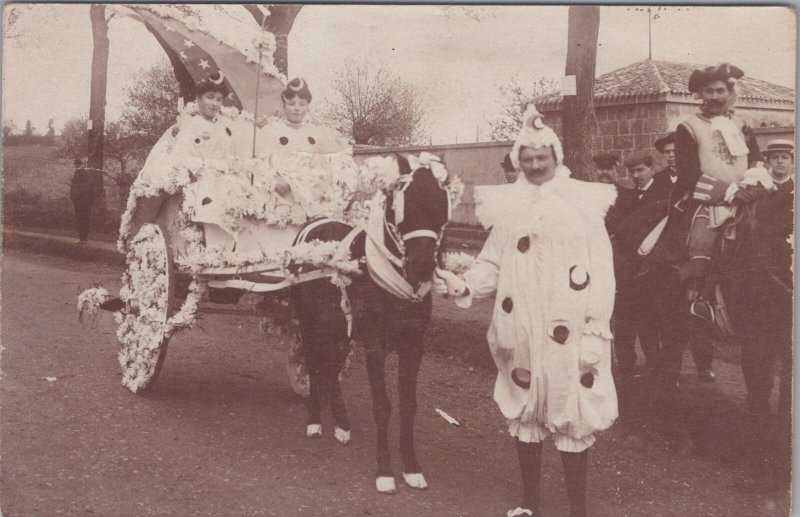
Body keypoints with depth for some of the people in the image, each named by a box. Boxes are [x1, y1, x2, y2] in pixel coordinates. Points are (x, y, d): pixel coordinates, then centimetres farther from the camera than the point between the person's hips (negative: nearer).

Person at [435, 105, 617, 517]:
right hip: (521, 334, 4)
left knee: (572, 420, 0)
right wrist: (465, 285, -10)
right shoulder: (508, 206, 8)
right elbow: (493, 265, 9)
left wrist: (595, 332, -11)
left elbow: (600, 273, -5)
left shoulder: (584, 201, -2)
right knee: (524, 414, 13)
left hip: (568, 336, -3)